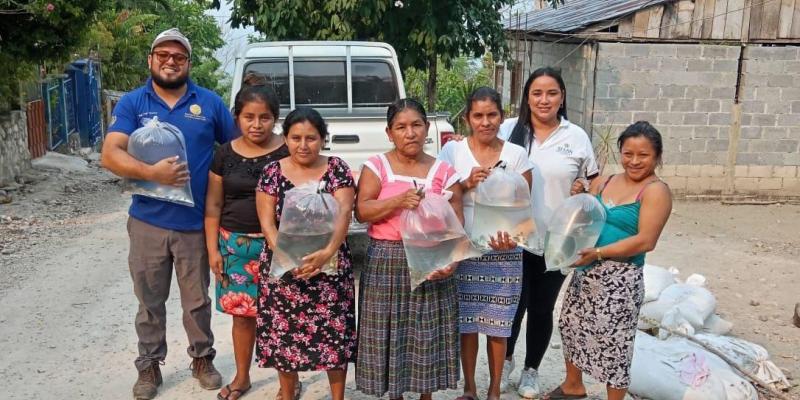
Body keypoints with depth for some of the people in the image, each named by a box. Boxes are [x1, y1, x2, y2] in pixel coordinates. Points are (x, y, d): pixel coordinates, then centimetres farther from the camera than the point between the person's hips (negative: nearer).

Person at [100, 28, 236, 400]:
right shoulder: (131, 103, 0)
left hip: (197, 222, 0)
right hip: (148, 222, 0)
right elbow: (110, 155, -11)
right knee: (150, 300, 14)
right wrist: (151, 172, -27)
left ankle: (202, 358, 32)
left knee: (197, 299, 13)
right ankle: (149, 365, 30)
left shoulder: (210, 103, 1)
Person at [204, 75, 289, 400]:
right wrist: (213, 248, 4)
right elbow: (213, 205, 9)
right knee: (241, 312, 12)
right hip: (234, 244, 3)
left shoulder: (289, 152, -4)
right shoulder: (225, 154, 4)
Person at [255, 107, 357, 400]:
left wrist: (328, 251, -29)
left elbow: (343, 213, -12)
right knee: (283, 335, 8)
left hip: (329, 266, -1)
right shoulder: (272, 172, 3)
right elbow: (266, 221, -2)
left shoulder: (337, 169, 0)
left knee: (334, 335, 2)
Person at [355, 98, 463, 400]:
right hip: (386, 262, 0)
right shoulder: (376, 166, 1)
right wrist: (398, 201, -23)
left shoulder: (444, 172, 2)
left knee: (428, 333, 7)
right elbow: (361, 212, -8)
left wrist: (452, 260, -16)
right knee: (389, 333, 5)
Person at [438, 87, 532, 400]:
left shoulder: (516, 154, -1)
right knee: (466, 323, 8)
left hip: (504, 254, 0)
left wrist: (513, 235, -18)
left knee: (497, 325, 7)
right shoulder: (452, 150, -2)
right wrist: (466, 183, -17)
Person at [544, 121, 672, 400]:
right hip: (586, 272, 7)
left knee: (613, 342, 0)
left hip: (620, 279, -7)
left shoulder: (656, 191, -10)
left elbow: (646, 240, -19)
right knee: (571, 326, 19)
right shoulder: (603, 183, 9)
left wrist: (598, 253, -23)